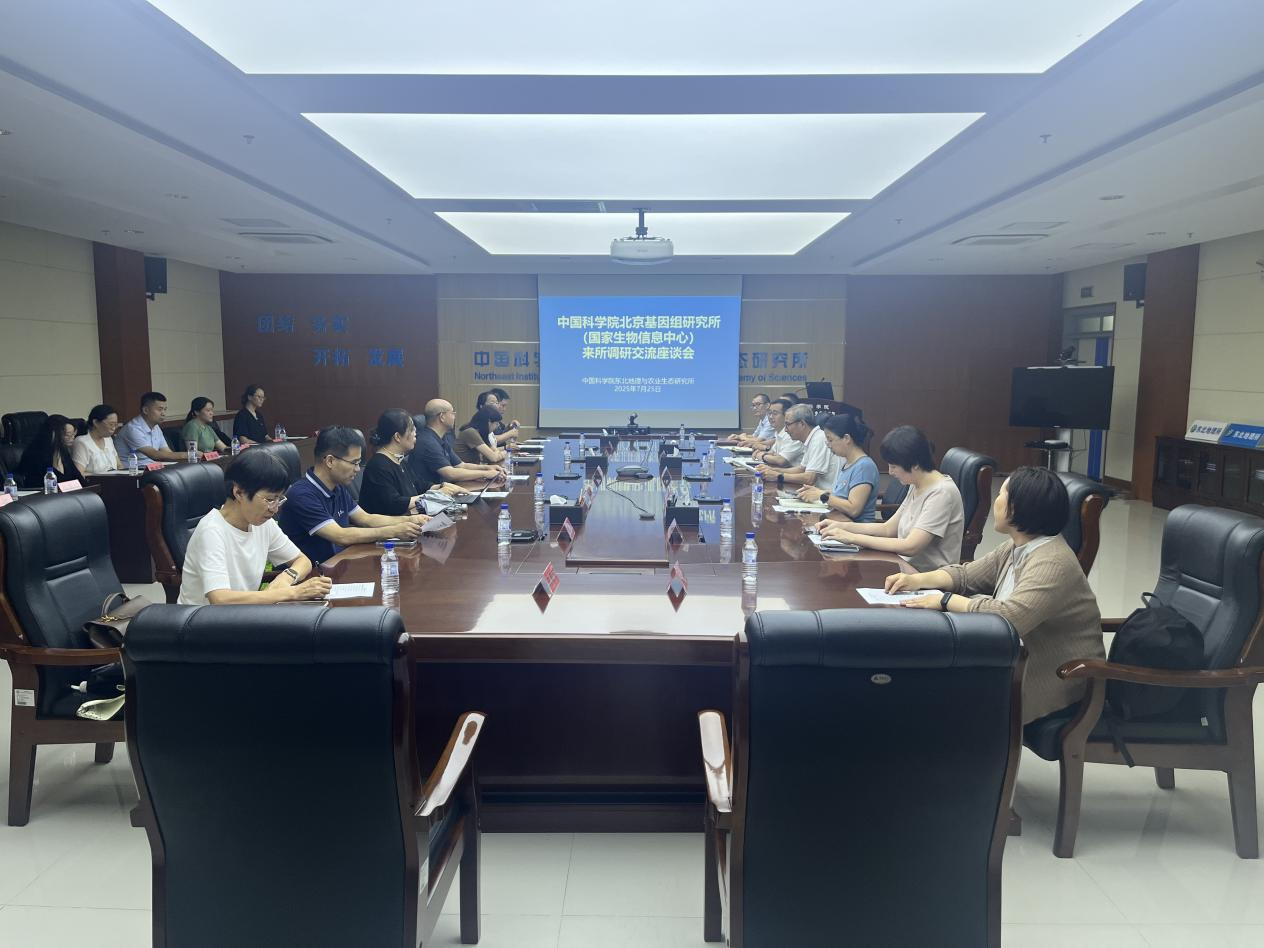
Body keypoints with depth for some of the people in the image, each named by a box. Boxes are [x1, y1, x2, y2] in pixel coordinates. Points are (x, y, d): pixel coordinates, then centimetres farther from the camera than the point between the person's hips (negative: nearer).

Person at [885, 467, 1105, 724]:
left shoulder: (1052, 563, -25)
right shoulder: (1015, 547, 5)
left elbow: (1010, 617, -36)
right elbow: (967, 575, 14)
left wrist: (946, 600, -24)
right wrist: (917, 579, -2)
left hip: (1056, 681, -8)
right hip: (1022, 659, 8)